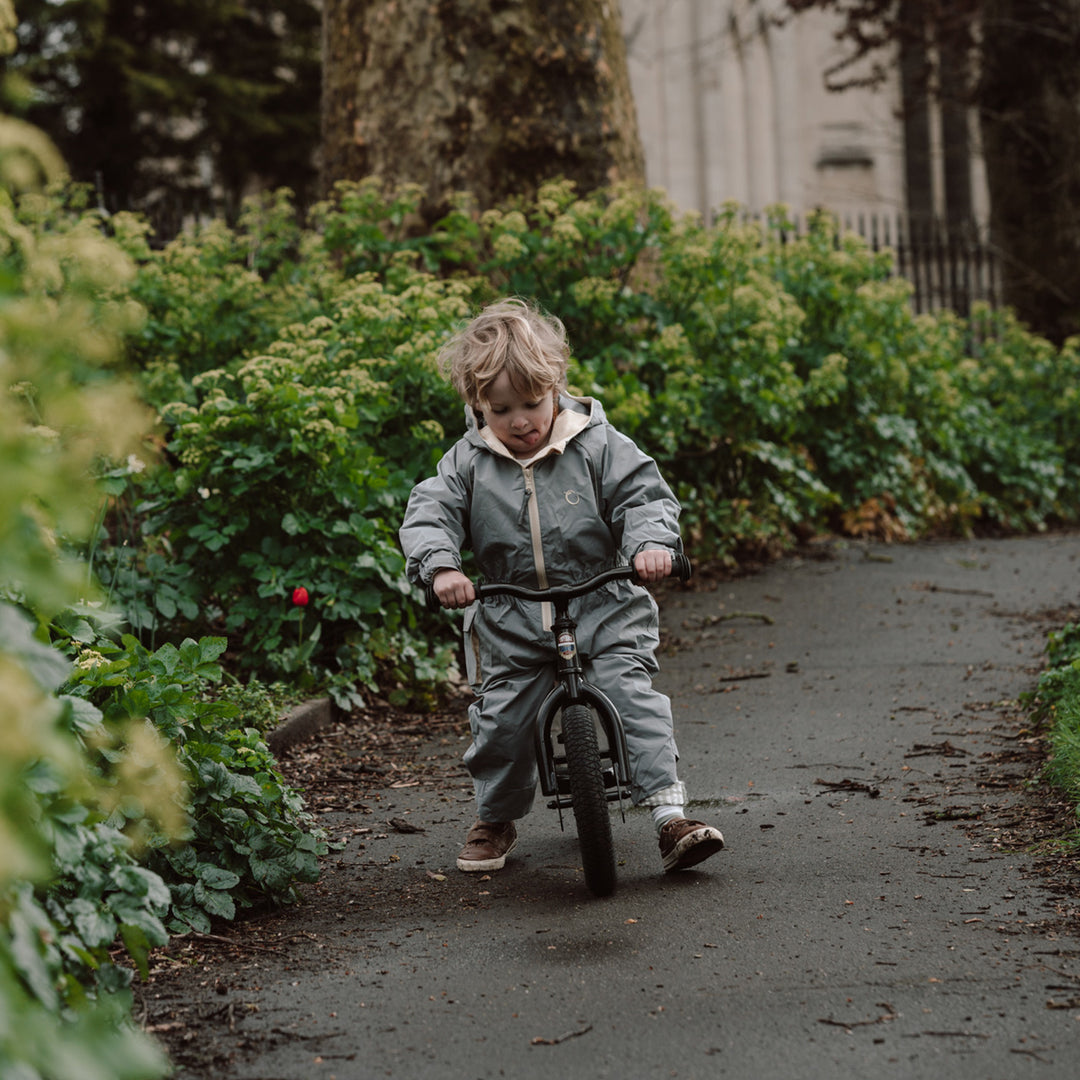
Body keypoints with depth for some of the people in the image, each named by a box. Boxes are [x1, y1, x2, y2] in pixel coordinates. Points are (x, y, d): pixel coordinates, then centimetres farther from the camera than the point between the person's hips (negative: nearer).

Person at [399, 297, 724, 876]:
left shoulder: (597, 444, -4)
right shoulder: (468, 462, 1)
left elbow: (643, 495, -5)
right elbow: (428, 514, -4)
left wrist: (650, 544, -25)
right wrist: (440, 567, -24)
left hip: (603, 609, -1)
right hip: (510, 621, 2)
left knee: (631, 695, -17)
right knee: (500, 719, -1)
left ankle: (670, 815, -13)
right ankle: (495, 821, 25)